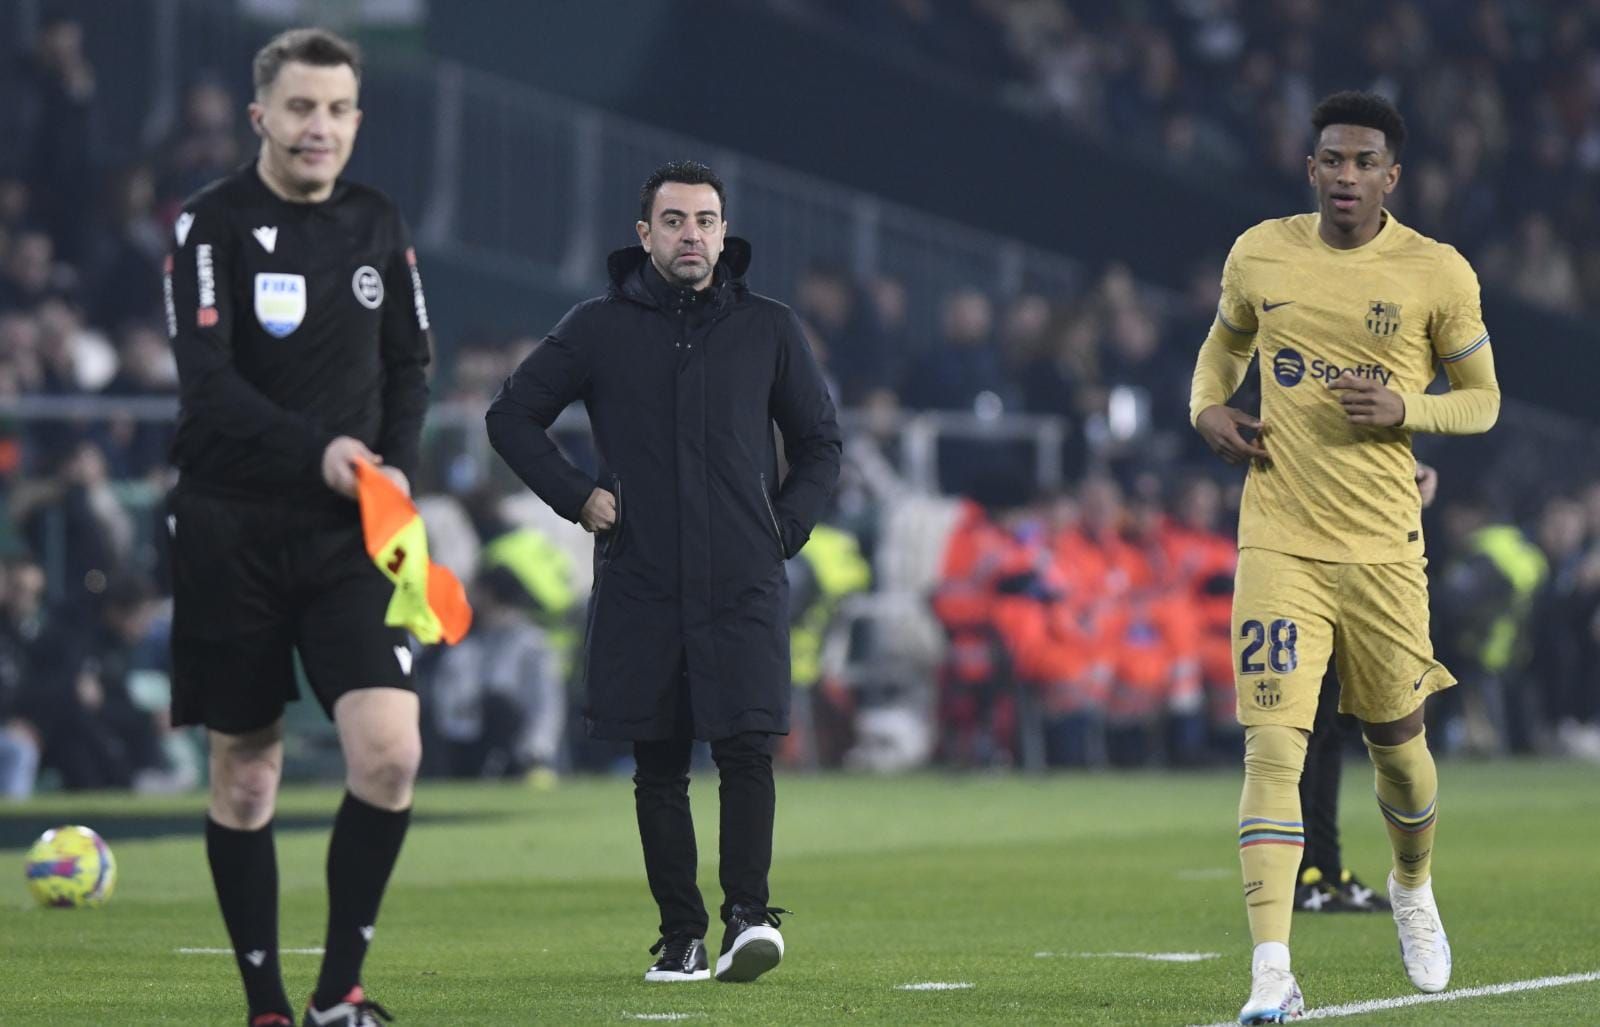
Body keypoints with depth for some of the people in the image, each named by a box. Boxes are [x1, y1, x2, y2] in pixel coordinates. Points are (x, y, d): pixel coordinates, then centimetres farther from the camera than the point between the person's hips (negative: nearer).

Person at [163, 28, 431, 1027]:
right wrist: (317, 452, -28)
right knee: (245, 774, 3)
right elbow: (207, 383, -16)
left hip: (348, 535, 3)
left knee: (390, 756, -13)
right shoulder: (215, 223, -6)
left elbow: (410, 367, 16)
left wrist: (397, 468, -2)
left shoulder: (379, 225, 8)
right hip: (232, 531, -3)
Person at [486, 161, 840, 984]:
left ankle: (748, 912, -14)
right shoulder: (599, 329, 5)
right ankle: (681, 936, 8)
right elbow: (512, 417, 13)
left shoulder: (768, 330, 8)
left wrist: (786, 528, 6)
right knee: (659, 765, 3)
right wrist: (576, 496, 3)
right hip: (639, 586, 0)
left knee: (745, 748, -14)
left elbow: (820, 444, 18)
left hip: (744, 585, 0)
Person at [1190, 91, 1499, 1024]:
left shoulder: (1437, 275, -3)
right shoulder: (1260, 255, 4)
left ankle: (1414, 888, 46)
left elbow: (1483, 401, 5)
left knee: (1398, 740, 13)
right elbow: (1225, 342, 24)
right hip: (1279, 544, 0)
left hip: (1383, 547, 0)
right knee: (1273, 746, -13)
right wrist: (1208, 407, 2)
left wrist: (1403, 408, -14)